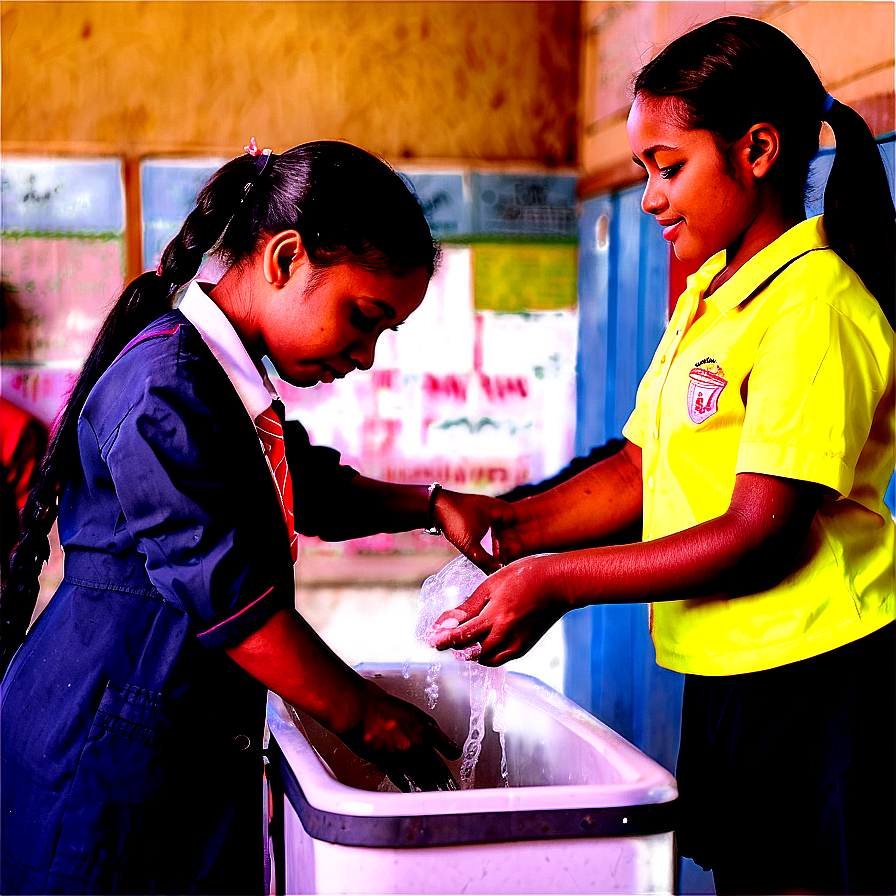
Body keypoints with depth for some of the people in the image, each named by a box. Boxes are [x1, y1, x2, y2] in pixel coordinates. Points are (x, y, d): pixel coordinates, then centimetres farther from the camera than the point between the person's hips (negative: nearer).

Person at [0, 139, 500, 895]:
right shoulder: (165, 387, -21)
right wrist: (365, 716, -16)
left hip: (196, 744, 10)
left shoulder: (237, 379, 11)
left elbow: (309, 490, 26)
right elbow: (225, 591, -23)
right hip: (113, 755, -9)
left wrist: (429, 506, 9)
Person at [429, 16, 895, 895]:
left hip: (817, 682, -8)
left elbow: (761, 535, -21)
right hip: (729, 670, 8)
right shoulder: (705, 294, 12)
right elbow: (640, 470, 12)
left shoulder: (813, 306, -17)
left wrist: (559, 580, -19)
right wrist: (517, 526, -3)